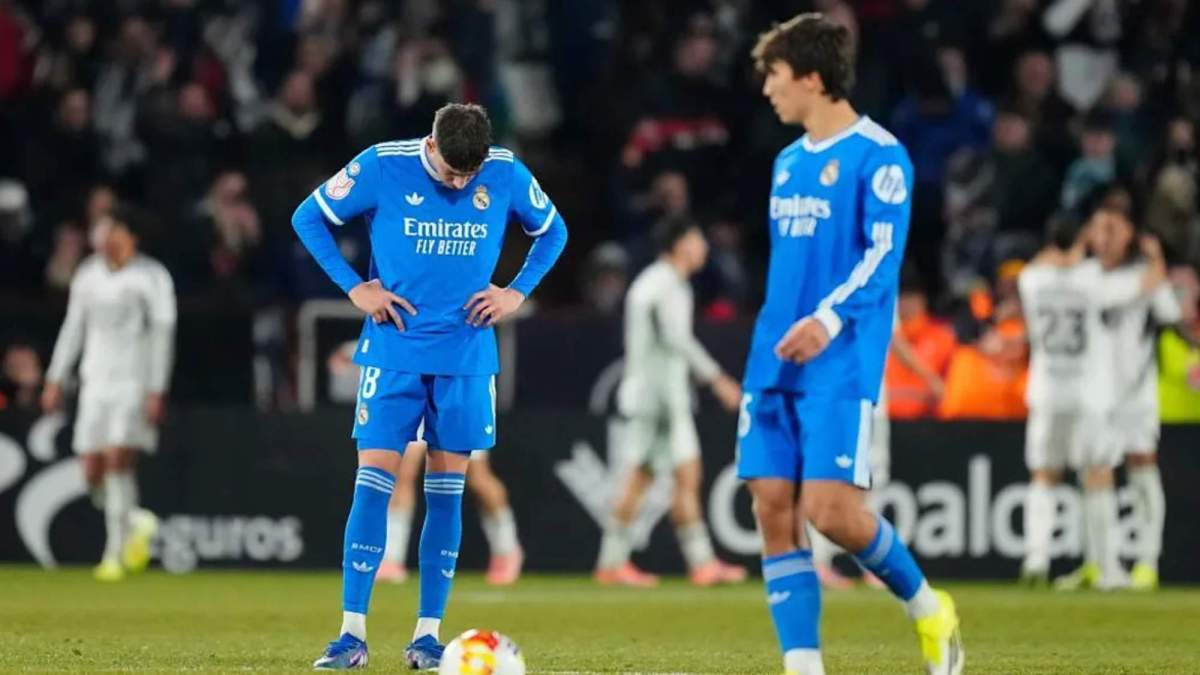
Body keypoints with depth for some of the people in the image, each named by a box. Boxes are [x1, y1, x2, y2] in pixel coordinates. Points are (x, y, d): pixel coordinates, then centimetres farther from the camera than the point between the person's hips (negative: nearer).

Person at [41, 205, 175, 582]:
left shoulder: (151, 277, -4)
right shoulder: (88, 275, 11)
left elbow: (163, 334, -6)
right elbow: (73, 328, 18)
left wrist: (157, 391, -13)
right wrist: (55, 380, 15)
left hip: (135, 381, -5)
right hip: (95, 381, 5)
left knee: (118, 457, -18)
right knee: (92, 472, -1)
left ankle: (116, 551, -12)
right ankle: (136, 522, 25)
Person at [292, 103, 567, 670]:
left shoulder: (507, 175, -4)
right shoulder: (383, 167, -10)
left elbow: (552, 231, 14)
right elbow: (309, 218, 2)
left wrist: (517, 293, 0)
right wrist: (354, 287, -7)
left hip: (466, 356, 2)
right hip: (393, 352, -2)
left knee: (446, 490, 3)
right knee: (373, 482, -8)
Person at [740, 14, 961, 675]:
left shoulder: (877, 156, -6)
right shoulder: (788, 163, 18)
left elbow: (882, 256, -15)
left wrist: (829, 320, -27)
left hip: (841, 367, -8)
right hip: (773, 365, 8)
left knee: (830, 509, -16)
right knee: (773, 510, -2)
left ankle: (926, 607, 9)